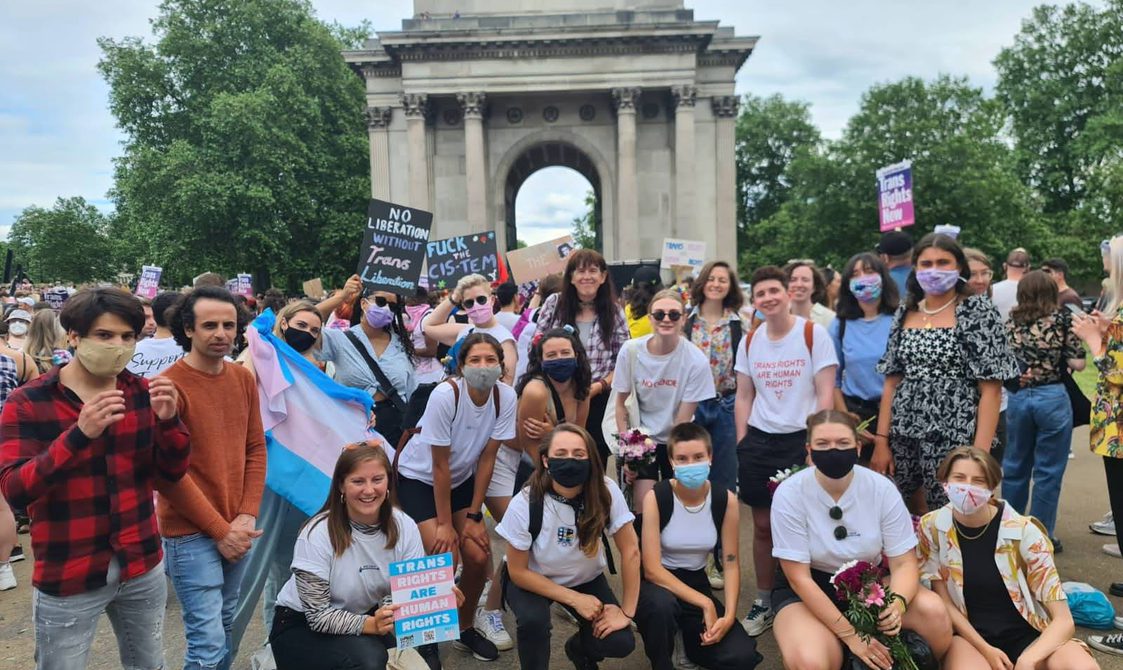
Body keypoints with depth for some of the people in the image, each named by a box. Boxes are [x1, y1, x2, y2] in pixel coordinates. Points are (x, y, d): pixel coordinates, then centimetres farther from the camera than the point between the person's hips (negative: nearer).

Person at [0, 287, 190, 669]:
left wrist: (168, 421, -18)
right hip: (67, 577, -3)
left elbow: (172, 473, 1)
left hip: (142, 566, 4)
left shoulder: (143, 393, 2)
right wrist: (79, 434, -32)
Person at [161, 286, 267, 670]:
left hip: (237, 530, 6)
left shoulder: (244, 379, 4)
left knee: (224, 628, 19)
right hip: (190, 533, -6)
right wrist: (219, 530, -13)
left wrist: (247, 517, -3)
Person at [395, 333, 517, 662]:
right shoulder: (445, 394, -31)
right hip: (418, 477, -4)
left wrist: (474, 516, -8)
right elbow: (439, 465, -23)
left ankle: (466, 628, 22)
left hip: (461, 478, 4)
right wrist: (444, 524, -17)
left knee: (478, 557, -5)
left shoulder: (506, 397, -19)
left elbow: (486, 458, -10)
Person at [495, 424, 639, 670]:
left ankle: (579, 647, 20)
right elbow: (517, 571, -18)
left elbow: (630, 551, -16)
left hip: (586, 580, 2)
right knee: (534, 620, -33)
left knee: (620, 643, -15)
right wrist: (575, 599, -21)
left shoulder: (606, 492, -27)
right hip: (533, 579, -2)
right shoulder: (525, 504, -29)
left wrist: (627, 612, -15)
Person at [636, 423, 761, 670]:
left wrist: (729, 615, -18)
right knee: (662, 604, -40)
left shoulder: (726, 500, -9)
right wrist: (705, 603, -25)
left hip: (695, 583, 3)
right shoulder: (656, 498, -19)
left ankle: (694, 639, 14)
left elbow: (731, 564, -4)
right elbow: (652, 569, -21)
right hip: (657, 584, -3)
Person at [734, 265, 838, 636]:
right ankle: (763, 602, 26)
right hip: (759, 441, 4)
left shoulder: (814, 334, -6)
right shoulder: (749, 342, 6)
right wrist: (742, 444, 5)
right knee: (763, 525, 10)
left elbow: (825, 395, -8)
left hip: (800, 440, -3)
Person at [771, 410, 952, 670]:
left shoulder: (882, 489, -13)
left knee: (933, 611, -23)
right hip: (808, 589, -3)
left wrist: (897, 603, -32)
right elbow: (799, 577, -18)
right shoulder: (789, 494, -19)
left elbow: (904, 563, -9)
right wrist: (849, 634, -23)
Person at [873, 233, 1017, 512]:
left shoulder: (978, 311, -3)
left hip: (955, 439, -4)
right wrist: (881, 440, 4)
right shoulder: (905, 314, 9)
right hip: (904, 438, 4)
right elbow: (892, 382, 10)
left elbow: (991, 389, -8)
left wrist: (981, 452, -15)